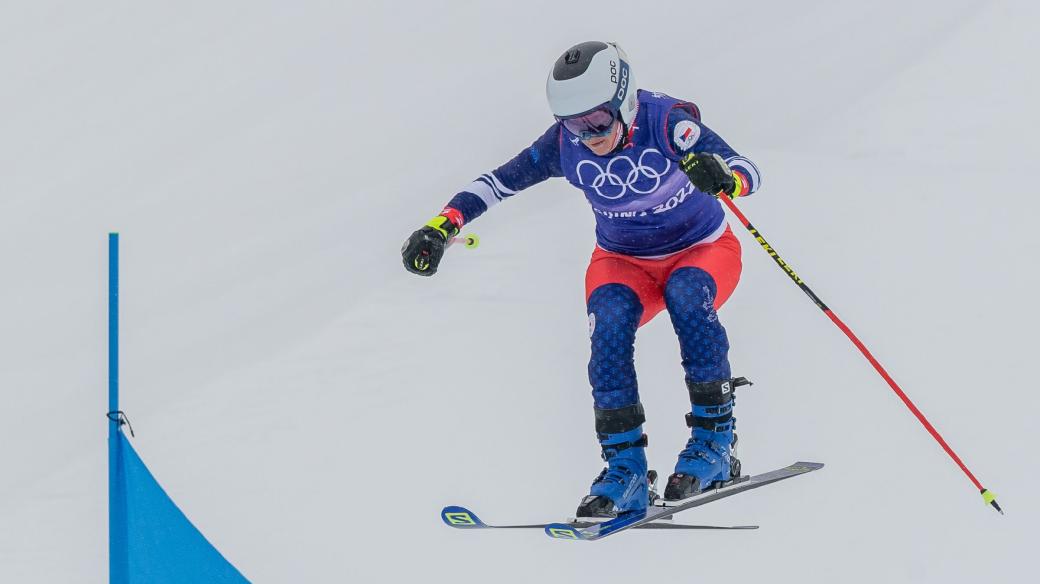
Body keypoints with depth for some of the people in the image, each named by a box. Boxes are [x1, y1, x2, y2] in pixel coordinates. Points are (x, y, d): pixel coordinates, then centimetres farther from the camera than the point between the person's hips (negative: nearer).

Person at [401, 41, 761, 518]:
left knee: (686, 296, -36)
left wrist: (721, 176, -55)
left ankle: (714, 439, -23)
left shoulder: (665, 121, -26)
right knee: (610, 318, -30)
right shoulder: (565, 145, -16)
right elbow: (499, 181, -6)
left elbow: (749, 174, -32)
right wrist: (442, 226, -19)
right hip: (623, 261, 3)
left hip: (702, 250, -2)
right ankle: (624, 466, -25)